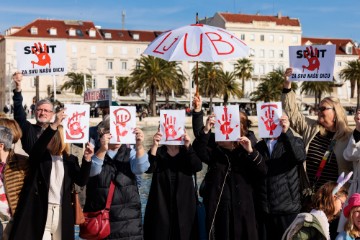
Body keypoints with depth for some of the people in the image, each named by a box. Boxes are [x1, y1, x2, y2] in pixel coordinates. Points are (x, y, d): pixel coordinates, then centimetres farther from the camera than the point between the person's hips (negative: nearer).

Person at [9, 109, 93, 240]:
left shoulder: (71, 159, 9)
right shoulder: (40, 157, 3)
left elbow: (81, 181, -2)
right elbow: (38, 147, -20)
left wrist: (87, 159, -17)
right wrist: (54, 125, -33)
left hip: (62, 213, 2)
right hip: (40, 212, -2)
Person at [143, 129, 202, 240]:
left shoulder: (186, 152, 7)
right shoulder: (158, 152, 3)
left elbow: (198, 167, -12)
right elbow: (148, 168, -16)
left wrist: (188, 146, -26)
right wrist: (154, 146, -30)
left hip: (184, 204, 1)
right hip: (161, 204, -1)